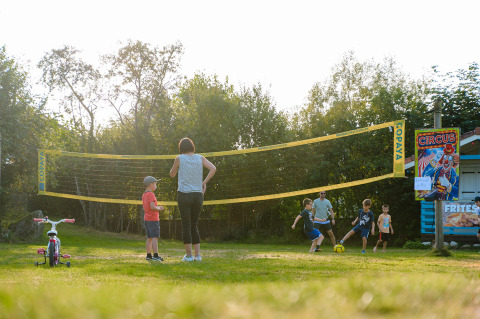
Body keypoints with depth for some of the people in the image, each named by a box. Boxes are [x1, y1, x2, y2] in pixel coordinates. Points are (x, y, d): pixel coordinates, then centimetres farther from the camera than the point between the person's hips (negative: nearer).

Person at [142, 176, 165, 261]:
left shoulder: (144, 195, 14)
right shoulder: (151, 194, -15)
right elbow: (152, 207, -24)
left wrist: (157, 207, 14)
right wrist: (159, 209, -6)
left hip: (146, 219, 9)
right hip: (153, 219, -9)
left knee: (149, 238, 12)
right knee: (155, 237, -11)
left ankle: (148, 255, 15)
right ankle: (155, 256, -16)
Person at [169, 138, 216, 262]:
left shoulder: (179, 158, 1)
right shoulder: (200, 158, 9)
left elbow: (172, 174, 14)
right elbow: (213, 169, -3)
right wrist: (204, 182, 2)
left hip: (184, 195, -3)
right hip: (198, 195, 3)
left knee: (186, 225, 0)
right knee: (194, 226, 12)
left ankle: (189, 255, -3)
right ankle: (197, 254, 5)